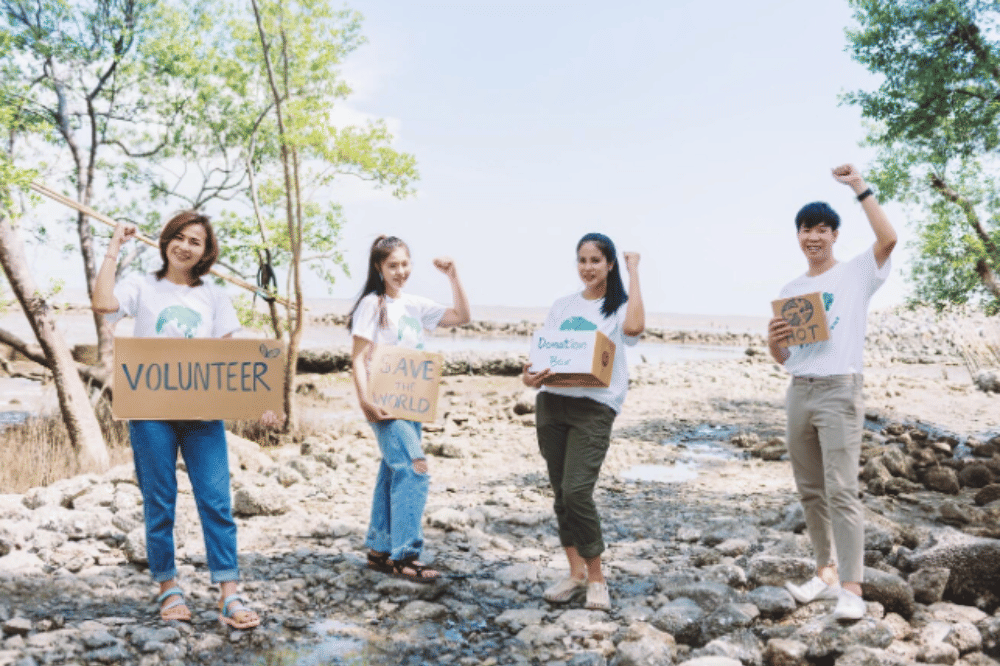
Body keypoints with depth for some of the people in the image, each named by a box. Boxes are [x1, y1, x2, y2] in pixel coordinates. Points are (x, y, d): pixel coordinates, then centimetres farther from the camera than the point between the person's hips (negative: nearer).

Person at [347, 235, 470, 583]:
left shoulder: (416, 305, 13)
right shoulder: (372, 305, -6)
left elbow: (461, 316, 12)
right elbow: (359, 359, -10)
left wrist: (453, 276, 2)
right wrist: (365, 401, -21)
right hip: (385, 404, -7)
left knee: (394, 473, 12)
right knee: (414, 470, -16)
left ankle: (380, 551, 22)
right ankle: (405, 555, -9)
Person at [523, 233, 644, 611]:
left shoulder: (619, 307, 3)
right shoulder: (562, 307, 16)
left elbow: (634, 327, -21)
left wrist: (634, 272, -10)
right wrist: (531, 376, -10)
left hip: (595, 406, -5)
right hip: (551, 402, 5)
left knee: (577, 491, -14)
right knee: (561, 493, 8)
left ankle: (596, 577, 4)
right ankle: (575, 573, 22)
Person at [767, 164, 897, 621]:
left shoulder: (856, 274, 1)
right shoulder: (790, 291, 15)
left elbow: (888, 240, -20)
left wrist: (859, 187, -17)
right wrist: (773, 340, -7)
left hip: (839, 390, -6)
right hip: (799, 391, 6)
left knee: (841, 489, -12)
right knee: (810, 490, 10)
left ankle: (851, 589, -8)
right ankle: (826, 573, 21)